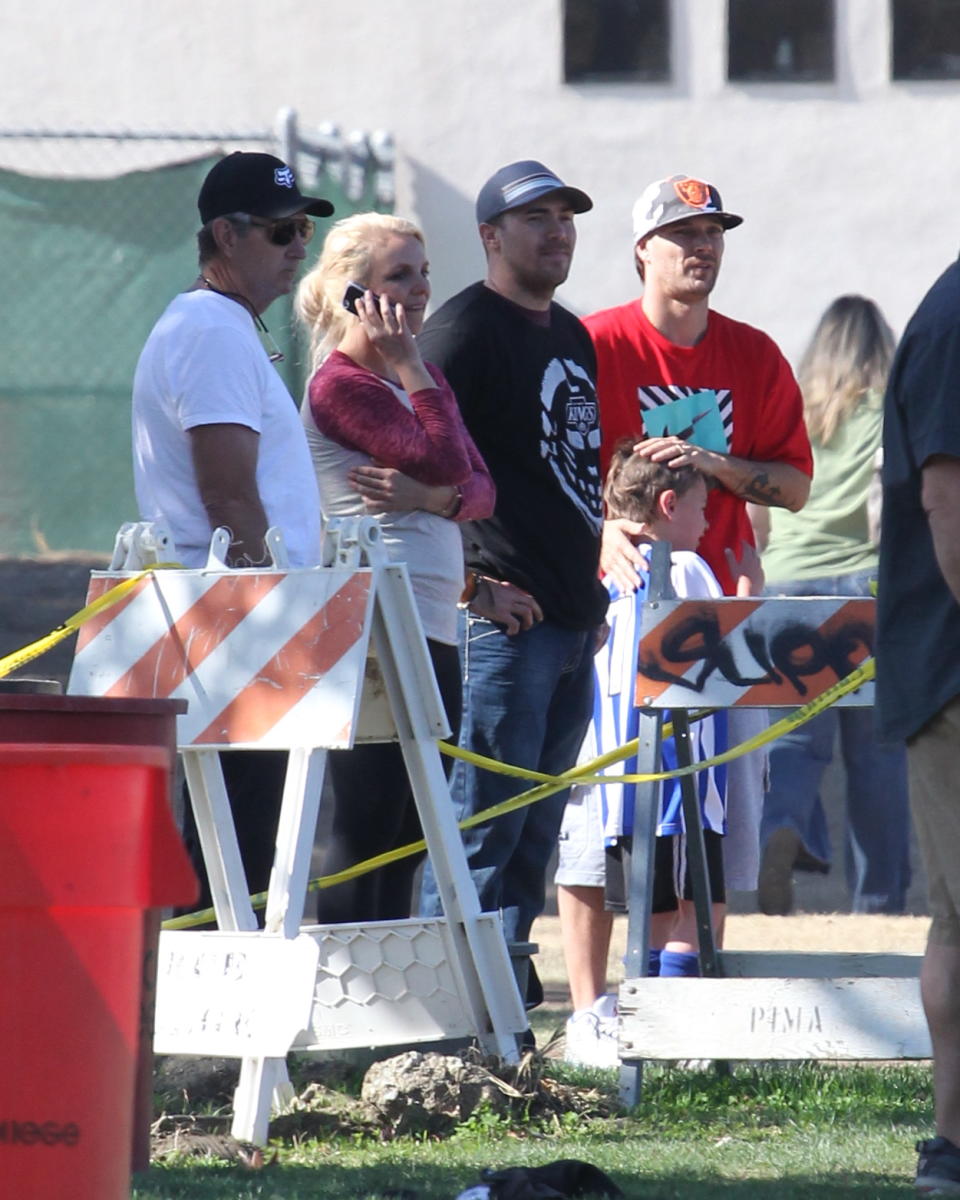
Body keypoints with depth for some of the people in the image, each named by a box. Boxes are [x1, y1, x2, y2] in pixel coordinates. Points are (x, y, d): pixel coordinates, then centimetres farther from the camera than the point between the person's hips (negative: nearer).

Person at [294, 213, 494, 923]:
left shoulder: (420, 377, 19)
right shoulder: (340, 384, -7)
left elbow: (481, 488, 11)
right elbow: (443, 459, -16)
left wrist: (431, 497, -9)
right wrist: (409, 366, -8)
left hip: (435, 627, 9)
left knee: (410, 837, 9)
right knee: (368, 828, -10)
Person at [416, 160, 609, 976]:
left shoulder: (572, 336, 19)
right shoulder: (465, 328, -8)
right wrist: (471, 586, -16)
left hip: (574, 620, 9)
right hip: (506, 616, -9)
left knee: (536, 829, 11)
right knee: (486, 817, -9)